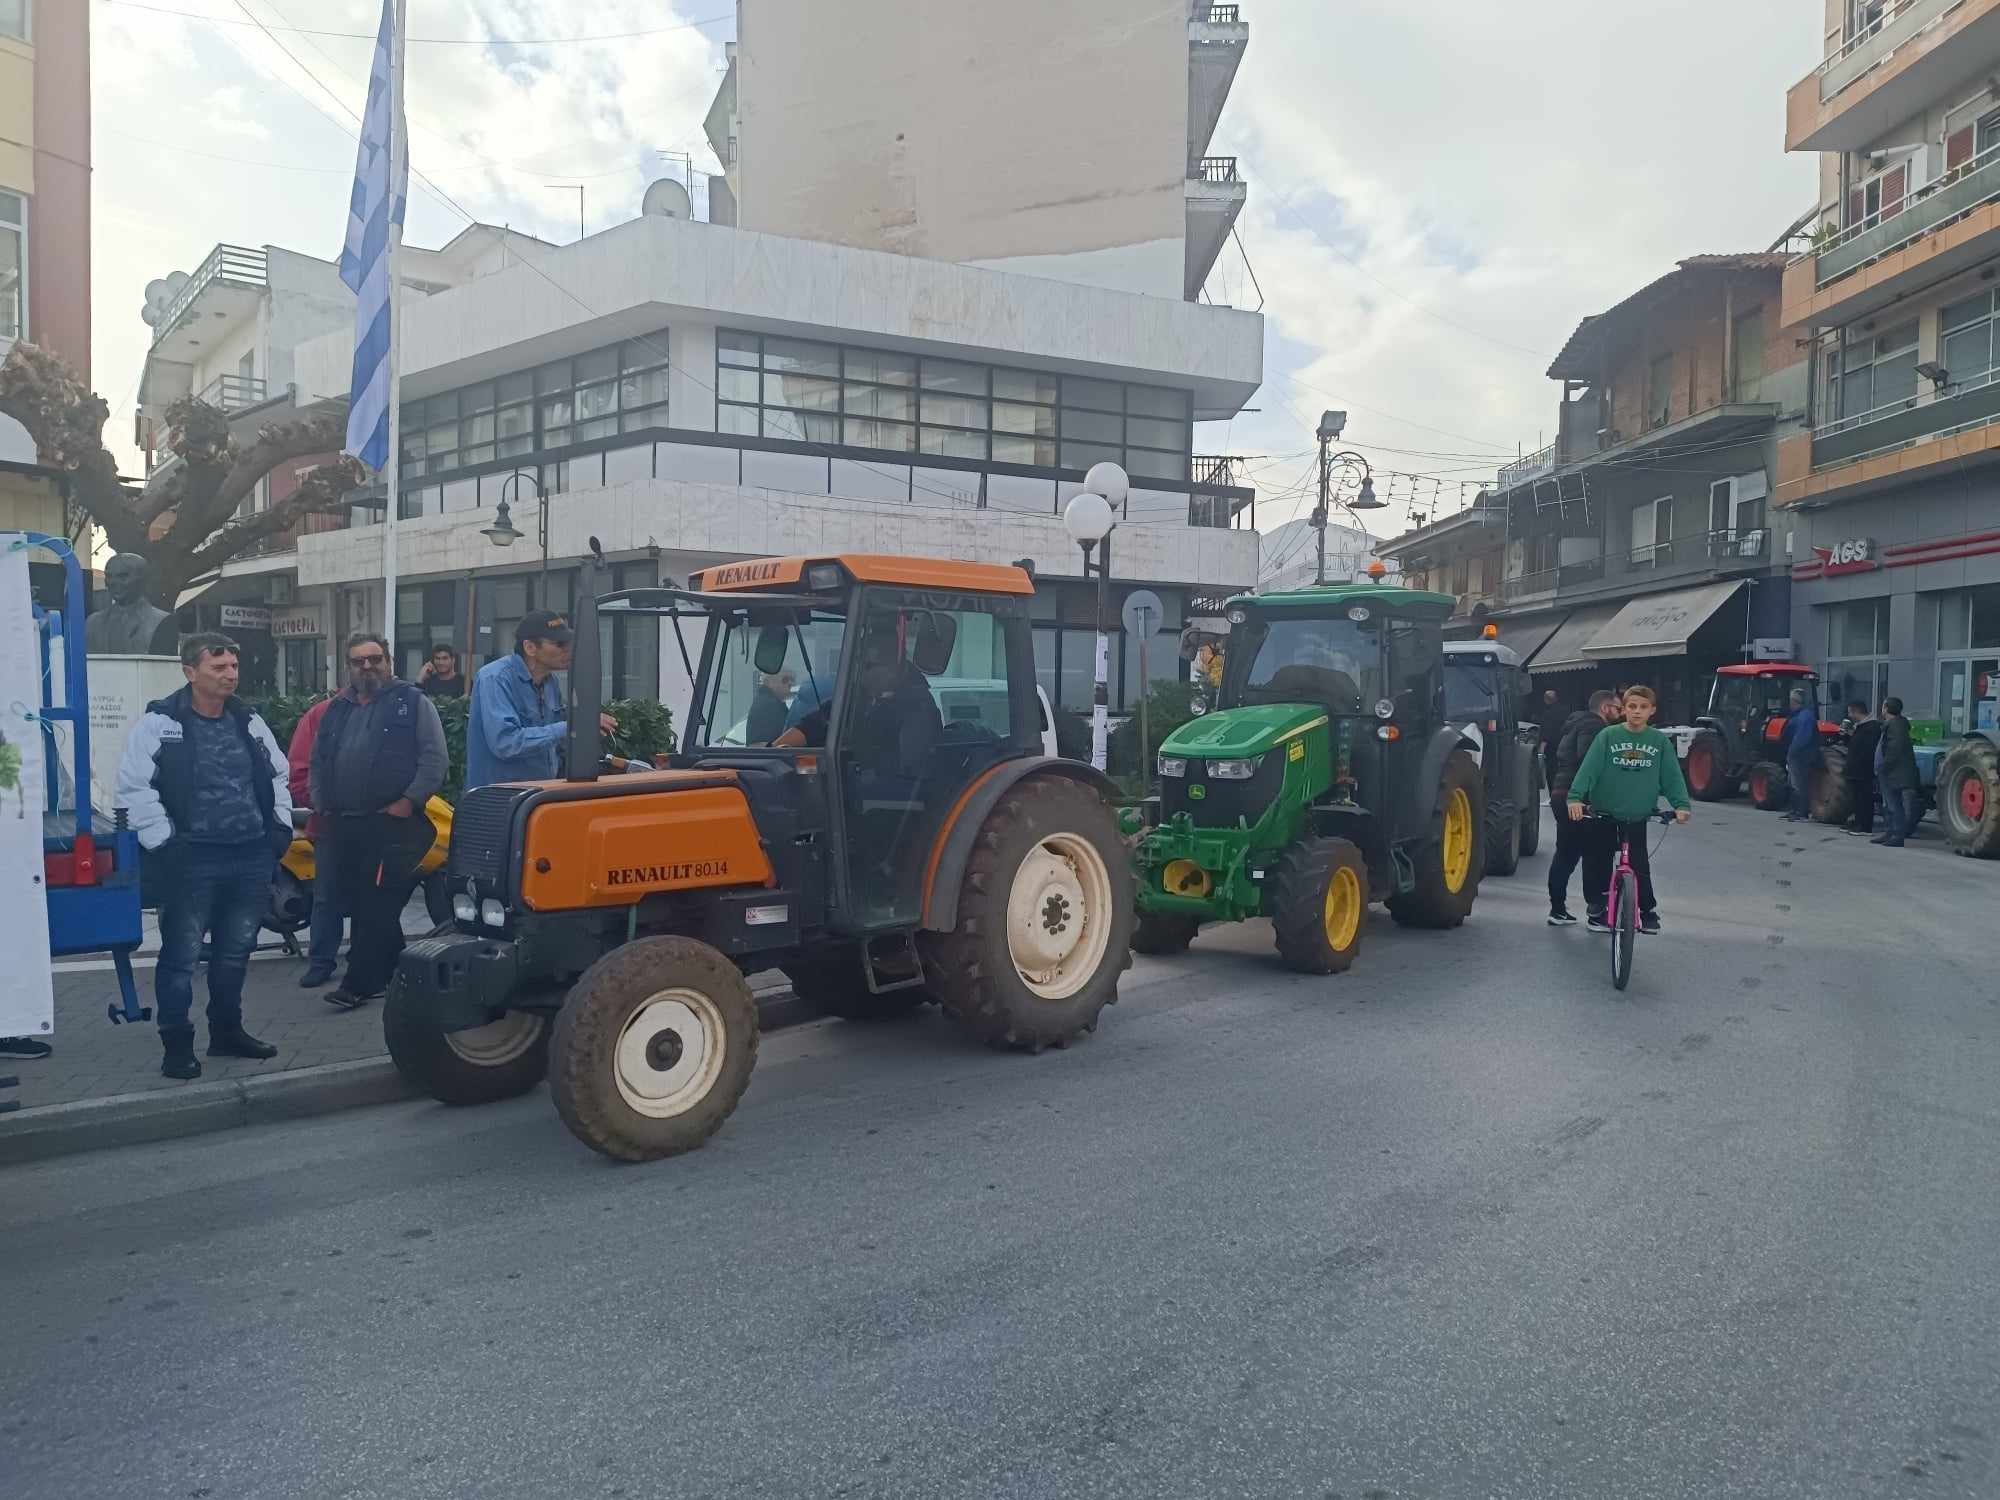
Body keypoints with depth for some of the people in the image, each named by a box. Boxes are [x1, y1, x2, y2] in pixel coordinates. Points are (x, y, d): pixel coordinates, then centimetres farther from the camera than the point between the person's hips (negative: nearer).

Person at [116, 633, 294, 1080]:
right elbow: (135, 787, -11)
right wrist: (163, 843, -14)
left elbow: (278, 776, 21)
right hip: (191, 860, -5)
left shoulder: (250, 722, 11)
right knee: (182, 955, 0)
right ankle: (177, 1046, 11)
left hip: (252, 858, 5)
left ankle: (227, 1032, 29)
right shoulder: (159, 722, -7)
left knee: (235, 953, 15)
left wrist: (280, 828, 12)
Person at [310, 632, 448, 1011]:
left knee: (377, 905, -8)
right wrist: (321, 806, 12)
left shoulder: (413, 703, 0)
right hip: (344, 824, 7)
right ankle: (397, 973, 22)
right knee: (359, 905, 11)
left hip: (394, 823, -7)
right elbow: (318, 762, 24)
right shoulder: (337, 710, 19)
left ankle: (359, 983, -5)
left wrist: (409, 801, -15)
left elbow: (434, 759, -7)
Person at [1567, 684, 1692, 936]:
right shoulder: (1609, 736, -4)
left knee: (1640, 866, -2)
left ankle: (1648, 911, 19)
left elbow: (1672, 776, 0)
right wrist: (1575, 797, -24)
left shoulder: (1660, 741, 1)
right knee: (1597, 864, 6)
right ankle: (1597, 910, 24)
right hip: (1603, 814, 0)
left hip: (1637, 817, 0)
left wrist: (1682, 805, -14)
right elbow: (1589, 768, -11)